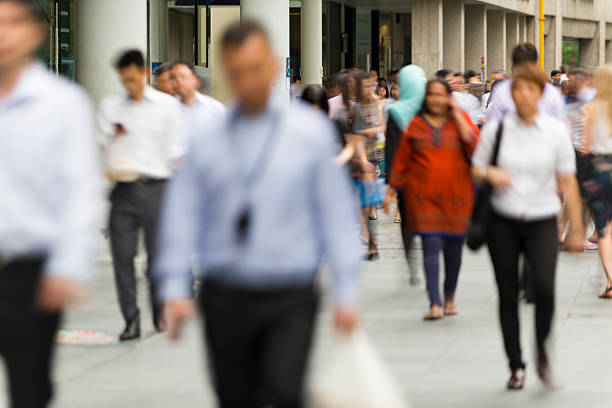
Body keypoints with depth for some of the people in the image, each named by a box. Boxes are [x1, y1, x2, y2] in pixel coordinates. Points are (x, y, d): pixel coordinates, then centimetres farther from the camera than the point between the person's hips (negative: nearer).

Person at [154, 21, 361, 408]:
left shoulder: (312, 131, 0)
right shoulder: (207, 141, 3)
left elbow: (336, 210, 1)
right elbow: (183, 215, 4)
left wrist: (346, 293, -1)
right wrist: (176, 289, -5)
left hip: (290, 301, -2)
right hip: (226, 299, 2)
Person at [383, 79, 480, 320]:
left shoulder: (461, 120, 6)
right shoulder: (416, 125, 6)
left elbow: (474, 144, -13)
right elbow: (402, 161, 12)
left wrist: (457, 115, -10)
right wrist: (392, 191, 10)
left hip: (456, 196, 1)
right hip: (424, 197, -1)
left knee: (453, 248, 7)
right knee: (431, 246, -10)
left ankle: (449, 297, 26)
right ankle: (434, 303, -14)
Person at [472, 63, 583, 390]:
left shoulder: (556, 131, 0)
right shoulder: (496, 129, 1)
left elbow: (568, 181, 2)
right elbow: (475, 167, 10)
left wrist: (576, 228, 1)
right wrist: (489, 173, -13)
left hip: (542, 221, -1)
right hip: (503, 222, 1)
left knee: (544, 287, -20)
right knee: (508, 296, 3)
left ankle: (542, 353, 4)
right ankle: (516, 366, 16)